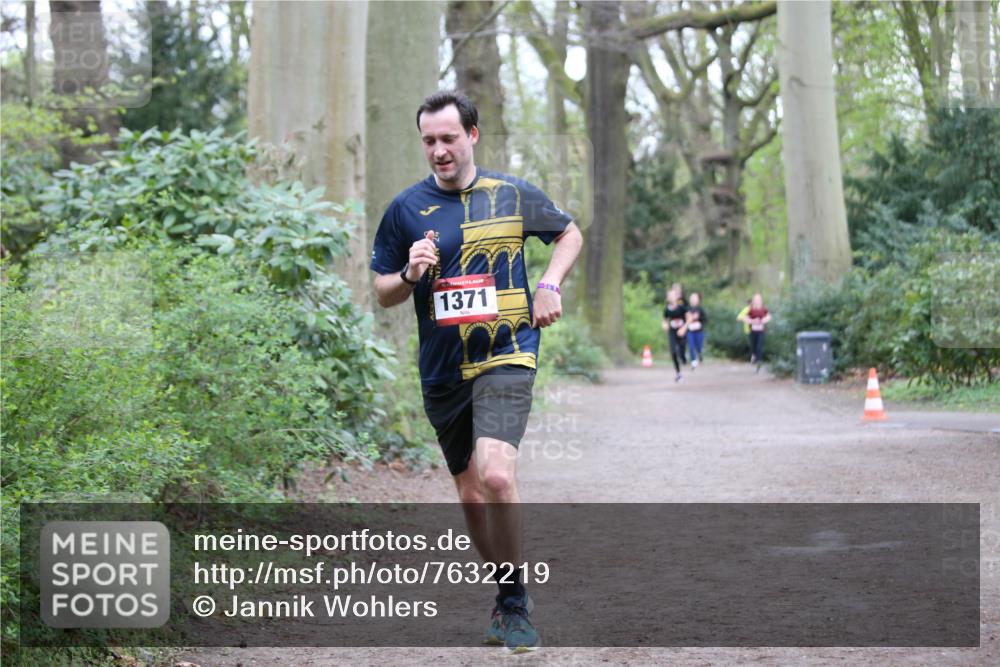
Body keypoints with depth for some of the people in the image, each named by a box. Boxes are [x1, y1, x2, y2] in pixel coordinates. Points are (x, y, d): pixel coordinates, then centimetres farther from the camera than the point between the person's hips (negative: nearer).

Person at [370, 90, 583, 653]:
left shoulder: (514, 195, 3)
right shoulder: (406, 209, 3)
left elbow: (570, 233, 20)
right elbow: (383, 294, 9)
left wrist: (550, 285, 3)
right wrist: (410, 276, -13)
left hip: (506, 358, -3)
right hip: (442, 371, 3)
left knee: (496, 475, -23)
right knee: (471, 494, 9)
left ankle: (515, 603, -8)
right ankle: (510, 596, 28)